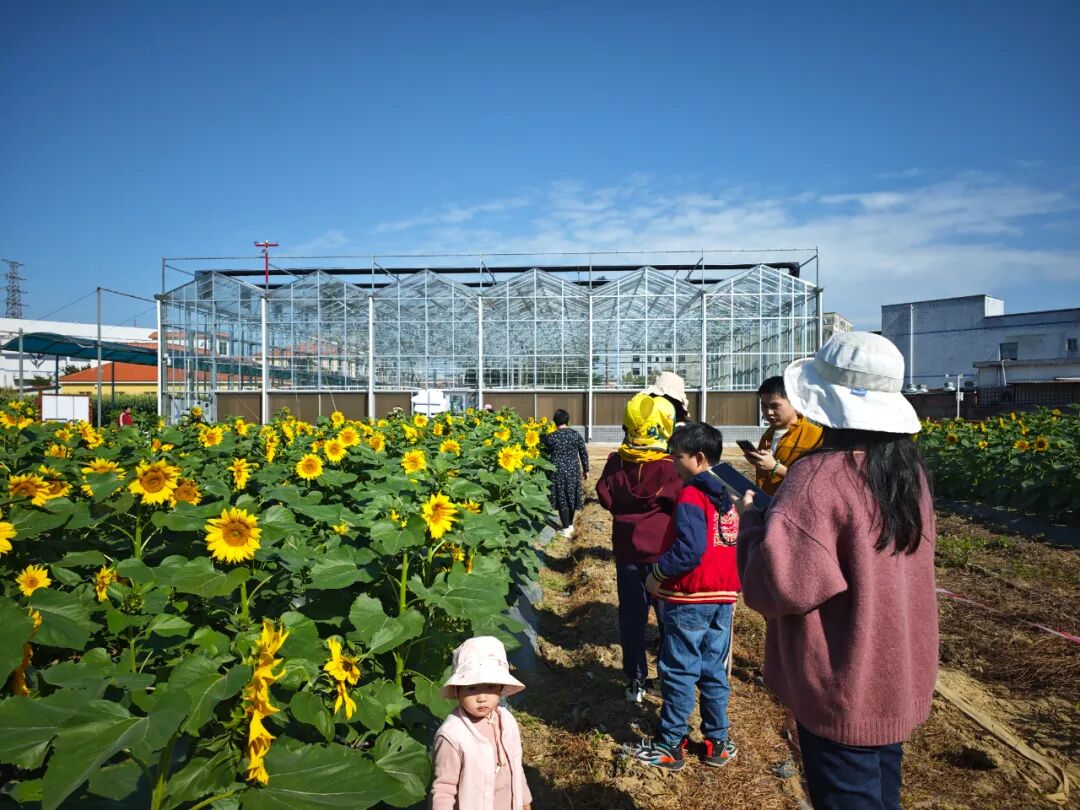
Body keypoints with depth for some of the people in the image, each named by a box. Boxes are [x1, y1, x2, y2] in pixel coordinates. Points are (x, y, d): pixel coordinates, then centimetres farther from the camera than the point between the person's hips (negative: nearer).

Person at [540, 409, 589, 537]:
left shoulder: (550, 437, -9)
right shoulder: (576, 434, -2)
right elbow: (584, 453, 3)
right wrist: (585, 470, 12)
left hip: (558, 472, -3)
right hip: (574, 471, 3)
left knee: (562, 499, 5)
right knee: (572, 496, 17)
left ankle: (566, 529, 8)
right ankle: (570, 525, 31)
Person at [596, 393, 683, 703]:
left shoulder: (616, 463, -8)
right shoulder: (669, 468, -19)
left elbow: (605, 497, 4)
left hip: (627, 551, 3)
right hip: (662, 553, -3)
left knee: (631, 616, 14)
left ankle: (635, 682, 21)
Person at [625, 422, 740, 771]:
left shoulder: (691, 497, -16)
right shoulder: (726, 496, 9)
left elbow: (688, 550, -23)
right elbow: (733, 547, 14)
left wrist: (657, 573, -11)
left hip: (689, 600, -8)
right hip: (723, 597, 8)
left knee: (678, 673, 3)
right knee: (714, 671, 16)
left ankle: (669, 746, 14)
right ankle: (718, 743, 24)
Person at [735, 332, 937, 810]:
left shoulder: (822, 477, -26)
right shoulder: (907, 469, 0)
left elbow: (774, 584, -28)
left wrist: (751, 519, -11)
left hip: (845, 690, -8)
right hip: (898, 680, 8)